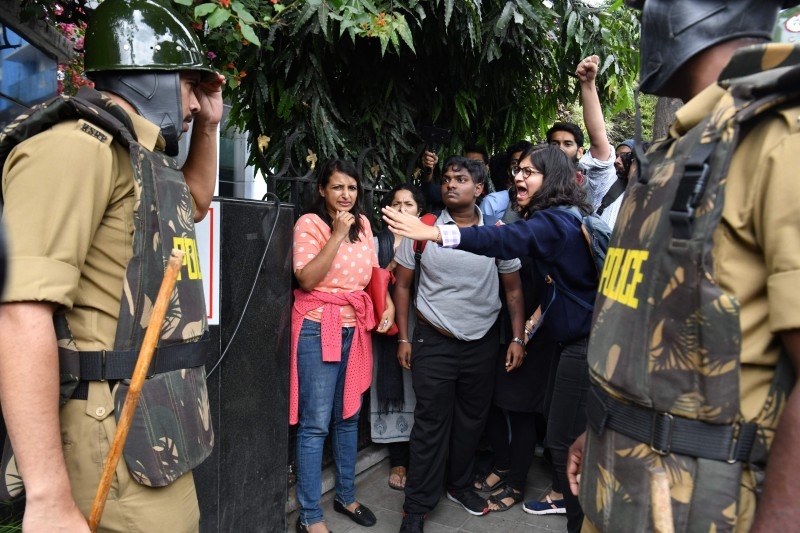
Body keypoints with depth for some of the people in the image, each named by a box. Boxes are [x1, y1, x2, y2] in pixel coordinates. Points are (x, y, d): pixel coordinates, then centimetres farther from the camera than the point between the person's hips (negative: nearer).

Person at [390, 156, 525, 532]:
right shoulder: (423, 228, -6)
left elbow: (513, 290, 4)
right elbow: (403, 285, 0)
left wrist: (517, 338, -1)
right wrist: (403, 337, -2)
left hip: (482, 342, 3)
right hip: (434, 342, -2)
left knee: (472, 417, 16)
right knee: (431, 423, 3)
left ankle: (459, 484, 38)